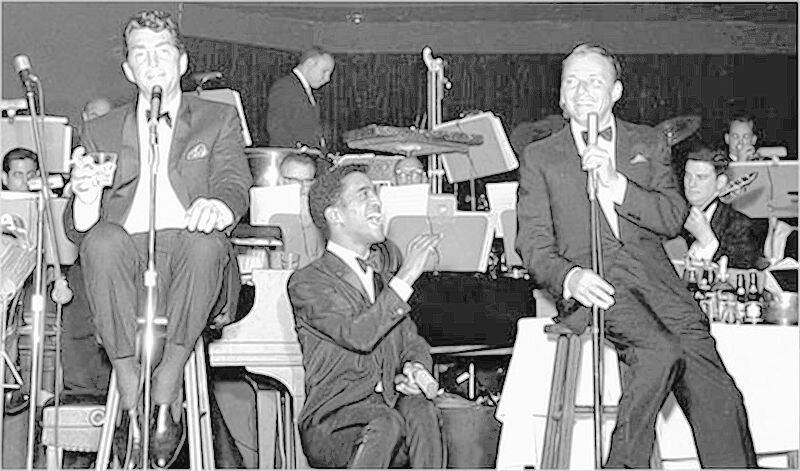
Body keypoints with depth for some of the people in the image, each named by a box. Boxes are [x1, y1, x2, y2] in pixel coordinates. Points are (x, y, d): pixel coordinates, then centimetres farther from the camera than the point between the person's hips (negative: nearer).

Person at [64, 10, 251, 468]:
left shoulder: (219, 119, 19)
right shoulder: (101, 132, 21)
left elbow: (235, 185, 1)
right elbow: (78, 231, 12)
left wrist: (218, 206, -25)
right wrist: (85, 198, -14)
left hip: (192, 252, -1)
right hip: (128, 257, 1)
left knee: (206, 241, -36)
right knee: (101, 240, -33)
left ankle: (164, 401, -29)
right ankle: (134, 408, -31)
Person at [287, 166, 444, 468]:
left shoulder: (387, 260, 14)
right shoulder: (306, 282, -5)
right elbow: (358, 336, -20)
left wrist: (416, 367, -4)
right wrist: (405, 277, -20)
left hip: (391, 401, 4)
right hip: (329, 422, -4)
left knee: (420, 409, -28)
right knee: (387, 423, -33)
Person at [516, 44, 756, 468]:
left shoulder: (649, 144, 20)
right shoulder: (540, 157, 15)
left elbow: (673, 219, 7)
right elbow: (534, 244, 7)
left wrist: (615, 184, -9)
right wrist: (569, 276, -15)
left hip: (652, 275, 3)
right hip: (590, 283, -2)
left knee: (718, 398, -16)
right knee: (660, 350, -32)